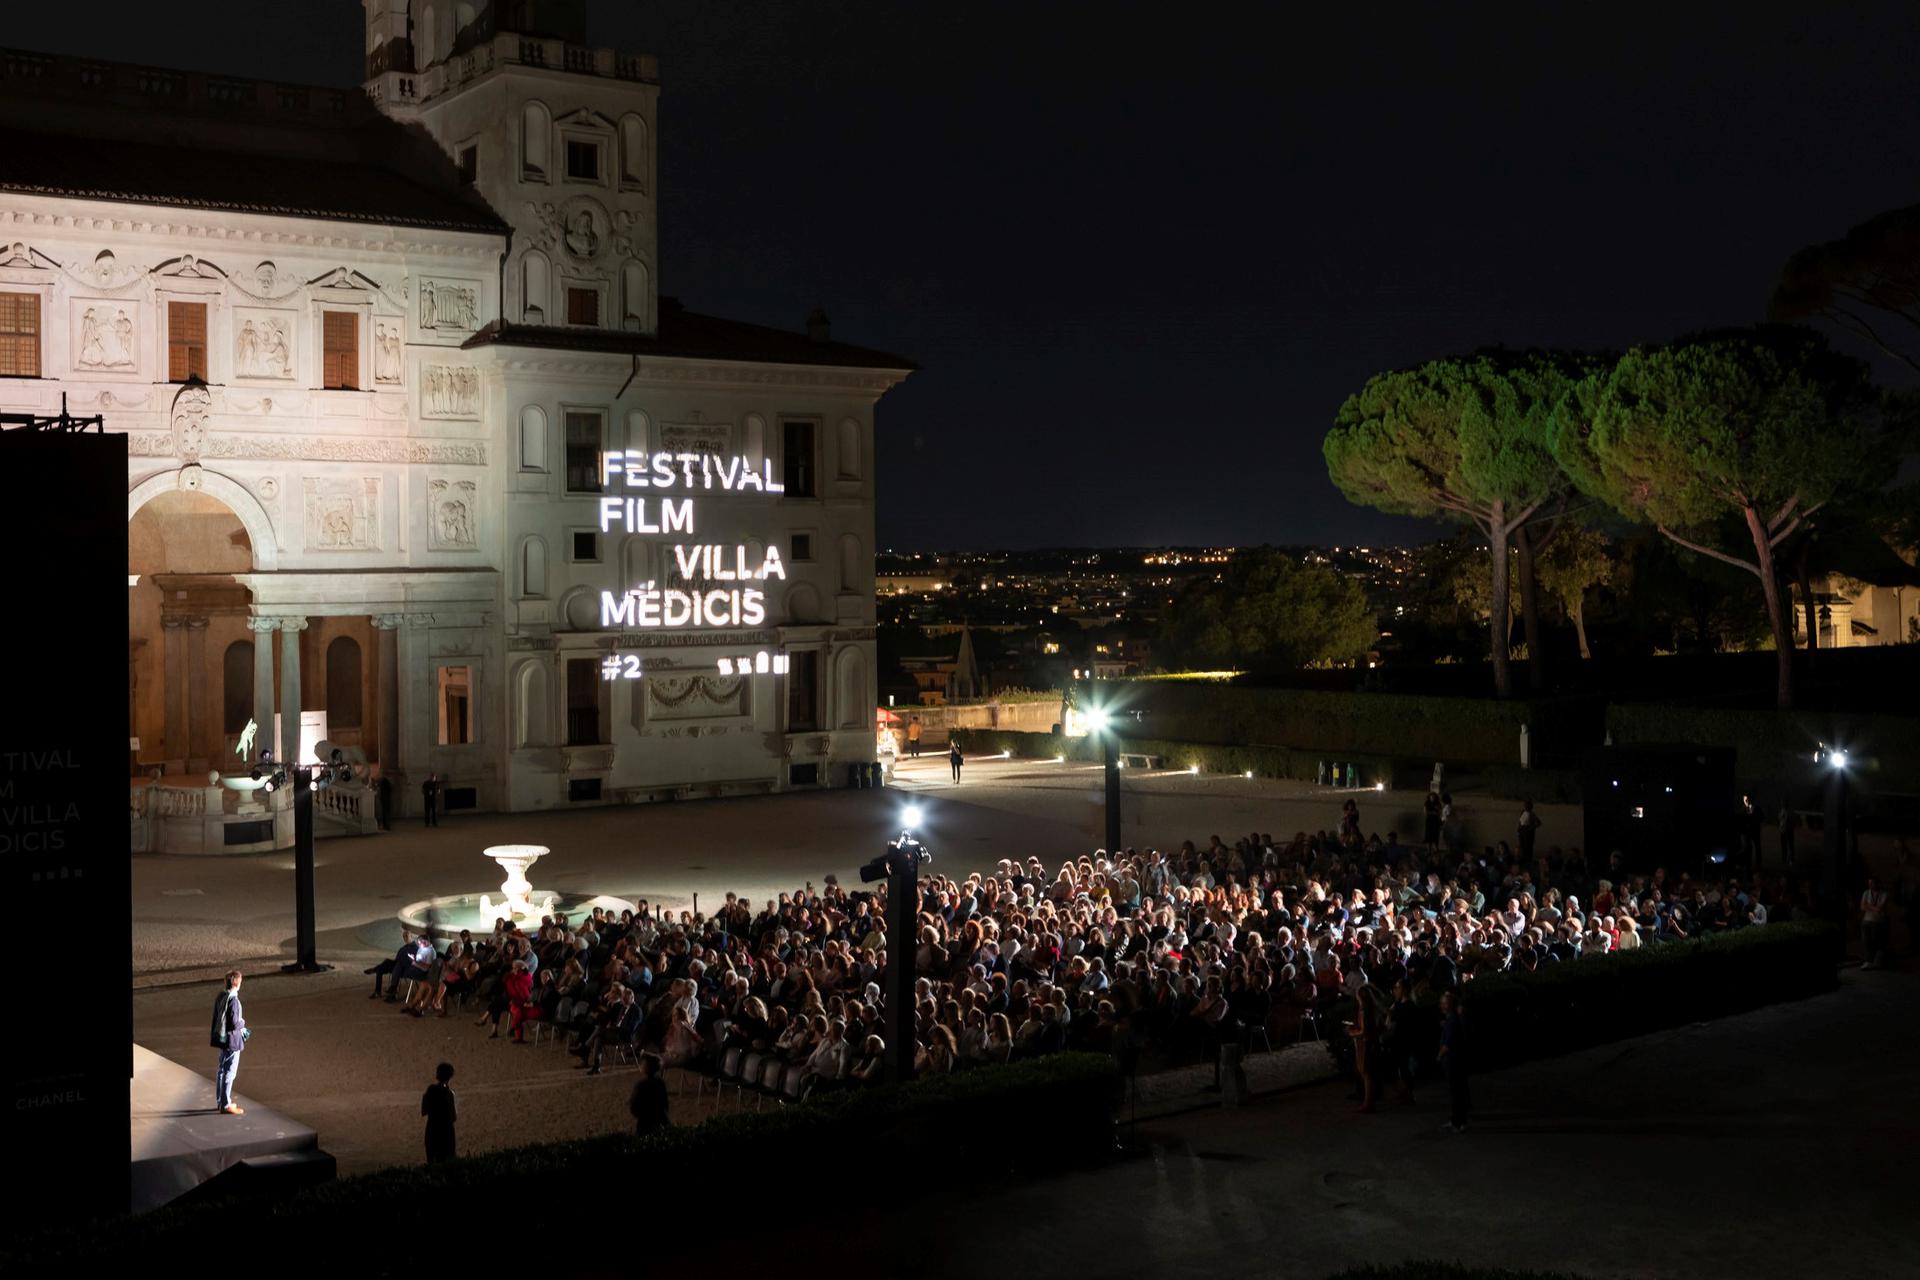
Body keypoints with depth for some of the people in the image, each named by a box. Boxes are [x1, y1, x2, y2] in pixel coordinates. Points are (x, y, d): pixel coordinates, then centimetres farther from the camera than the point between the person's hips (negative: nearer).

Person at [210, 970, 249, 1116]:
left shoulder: (220, 997, 4)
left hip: (221, 1038, 9)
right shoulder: (233, 1000, -23)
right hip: (232, 1040, -9)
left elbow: (216, 1017, 12)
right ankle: (226, 1105, 3)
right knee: (230, 1072, -1)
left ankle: (220, 1101, 30)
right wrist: (242, 1022, -2)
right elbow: (234, 1023, -24)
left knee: (222, 1070, 19)